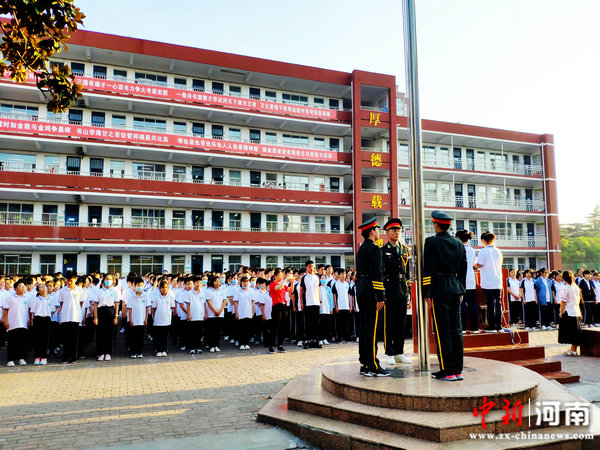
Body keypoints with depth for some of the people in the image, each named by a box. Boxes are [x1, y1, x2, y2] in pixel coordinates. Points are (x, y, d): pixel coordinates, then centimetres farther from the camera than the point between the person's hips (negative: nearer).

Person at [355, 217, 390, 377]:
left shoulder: (361, 249, 17)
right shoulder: (374, 248, -12)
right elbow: (377, 274, -18)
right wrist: (380, 297, -18)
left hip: (361, 290, 10)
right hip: (371, 291, -10)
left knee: (364, 327, 11)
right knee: (372, 328, -6)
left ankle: (364, 365, 16)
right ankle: (373, 366, -2)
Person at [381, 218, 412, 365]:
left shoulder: (405, 249, 15)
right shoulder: (382, 251, -1)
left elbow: (408, 271, 17)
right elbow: (380, 272, -6)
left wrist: (407, 291, 12)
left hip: (403, 290, 5)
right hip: (389, 290, -5)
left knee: (401, 322, 9)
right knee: (389, 323, 0)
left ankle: (399, 353, 19)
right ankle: (390, 354, 8)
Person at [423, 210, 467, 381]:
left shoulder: (432, 242, -9)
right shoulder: (459, 244, 10)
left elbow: (428, 269, -12)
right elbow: (463, 269, 15)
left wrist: (426, 293, -8)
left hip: (439, 289, -6)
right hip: (456, 288, 6)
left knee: (442, 330, -2)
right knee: (456, 329, 10)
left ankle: (447, 371, 1)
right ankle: (458, 369, 15)